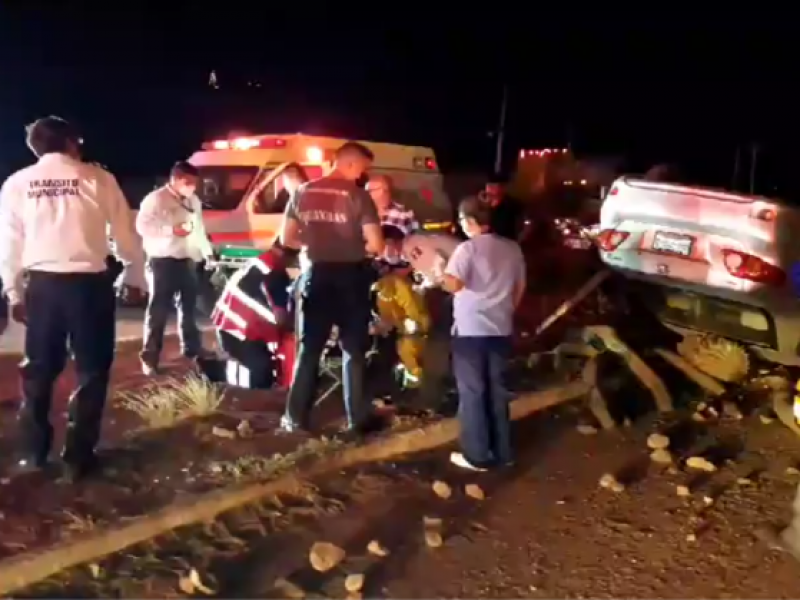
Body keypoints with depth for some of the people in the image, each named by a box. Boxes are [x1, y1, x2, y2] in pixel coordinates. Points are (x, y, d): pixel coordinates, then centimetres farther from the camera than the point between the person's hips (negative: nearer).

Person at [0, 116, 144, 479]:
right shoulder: (97, 178, -1)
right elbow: (125, 234, 3)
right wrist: (132, 273, 16)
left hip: (42, 283, 3)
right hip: (88, 282, -3)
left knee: (39, 369, 16)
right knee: (91, 369, 7)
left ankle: (33, 452, 23)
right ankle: (78, 456, 9)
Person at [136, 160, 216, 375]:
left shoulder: (194, 201, 15)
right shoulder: (155, 198, -8)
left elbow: (200, 228, 21)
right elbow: (142, 226, -16)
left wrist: (208, 253, 16)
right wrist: (172, 230, -22)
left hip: (188, 260, 7)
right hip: (163, 261, -7)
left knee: (189, 305, 17)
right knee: (159, 309, -5)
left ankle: (192, 347, 30)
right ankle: (150, 356, 0)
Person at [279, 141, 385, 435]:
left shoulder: (303, 192, 4)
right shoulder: (358, 196, -10)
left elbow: (287, 239, 8)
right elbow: (376, 245, -13)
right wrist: (357, 246, 8)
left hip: (316, 276, 4)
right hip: (350, 277, -3)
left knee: (309, 348, 11)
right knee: (354, 350, 7)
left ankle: (296, 417, 14)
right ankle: (358, 418, 11)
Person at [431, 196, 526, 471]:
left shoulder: (468, 249, -13)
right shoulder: (512, 248, 6)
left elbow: (454, 285, -26)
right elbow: (520, 288, 14)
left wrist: (438, 271, -9)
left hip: (470, 331, -6)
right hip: (501, 330, 6)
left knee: (471, 393, 4)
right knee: (497, 392, 15)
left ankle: (477, 456, 9)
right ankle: (502, 452, 22)